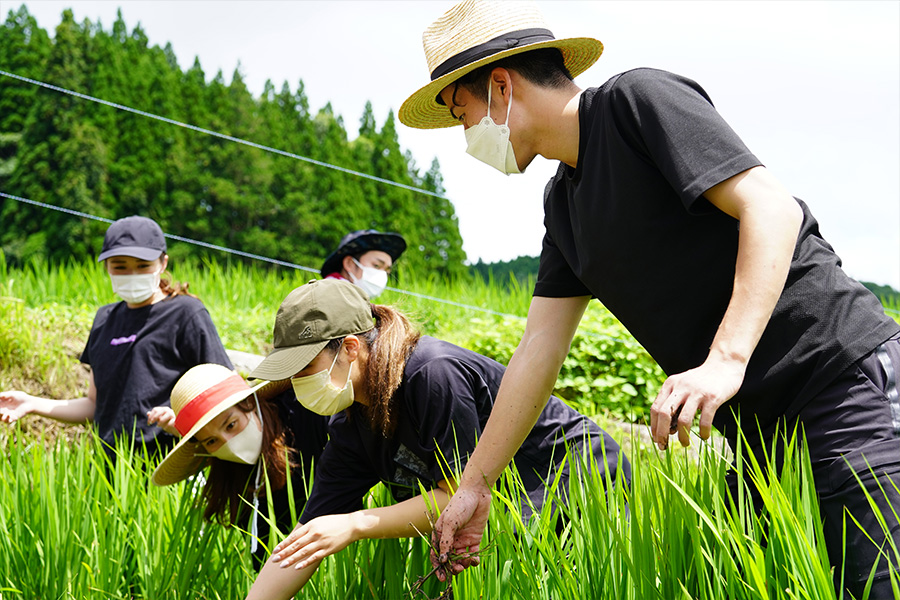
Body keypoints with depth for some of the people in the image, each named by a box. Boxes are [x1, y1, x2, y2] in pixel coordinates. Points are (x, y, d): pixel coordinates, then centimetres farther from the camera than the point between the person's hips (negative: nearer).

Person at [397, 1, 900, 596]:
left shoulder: (640, 99, -9)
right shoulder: (563, 202, 17)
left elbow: (772, 208, -20)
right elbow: (539, 350, 18)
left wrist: (725, 361, -30)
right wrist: (473, 488, 17)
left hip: (848, 380, -9)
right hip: (761, 429, 9)